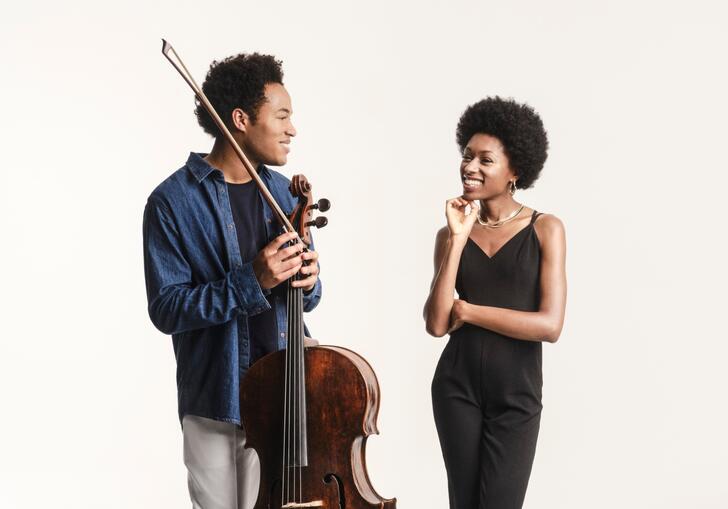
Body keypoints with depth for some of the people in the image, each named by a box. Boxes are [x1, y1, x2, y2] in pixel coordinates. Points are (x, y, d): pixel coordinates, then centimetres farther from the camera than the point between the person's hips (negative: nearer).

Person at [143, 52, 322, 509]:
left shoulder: (282, 192, 7)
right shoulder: (173, 202, -10)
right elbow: (166, 309, -14)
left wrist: (307, 282, -11)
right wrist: (251, 282, -25)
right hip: (216, 399, -4)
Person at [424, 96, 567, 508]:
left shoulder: (545, 229, -4)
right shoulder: (450, 235, 4)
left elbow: (550, 325, -15)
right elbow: (437, 324, -9)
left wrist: (467, 310, -10)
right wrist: (458, 239, -13)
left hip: (517, 393, -3)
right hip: (457, 387, 3)